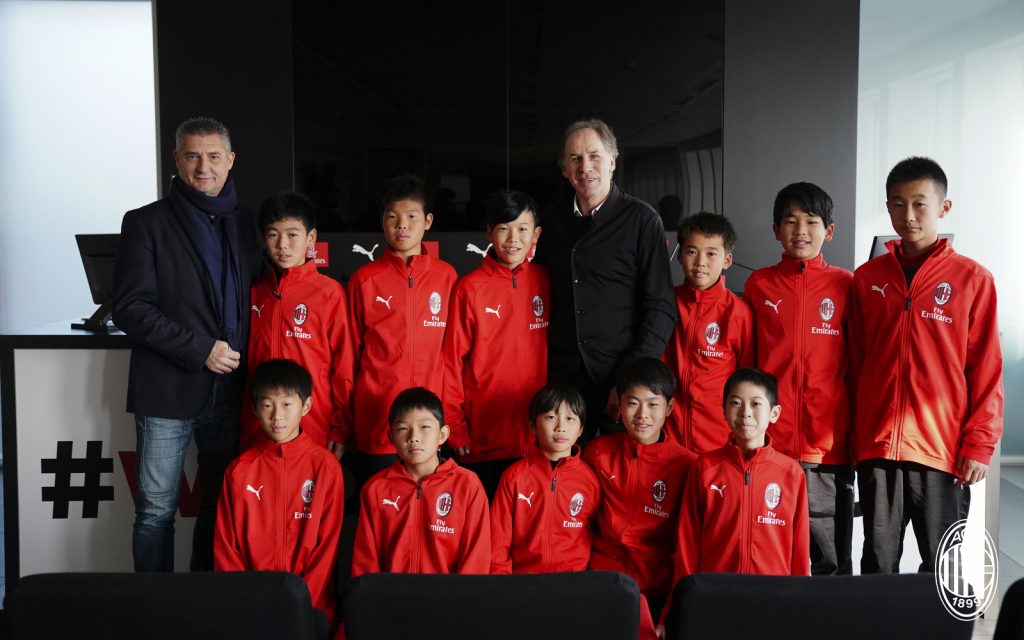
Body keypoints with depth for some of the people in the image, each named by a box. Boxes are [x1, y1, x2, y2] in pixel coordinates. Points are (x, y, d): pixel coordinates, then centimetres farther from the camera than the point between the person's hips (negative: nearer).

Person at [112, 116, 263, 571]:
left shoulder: (246, 223, 11)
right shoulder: (146, 223, 0)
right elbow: (130, 308, -8)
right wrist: (200, 350, -15)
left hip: (230, 389, 4)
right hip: (168, 391, -3)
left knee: (221, 506, 11)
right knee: (157, 511, 1)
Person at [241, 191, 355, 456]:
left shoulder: (329, 292, -5)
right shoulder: (255, 292, 8)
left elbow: (344, 367, -4)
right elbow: (244, 359, 15)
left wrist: (340, 429, -4)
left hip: (315, 432, -4)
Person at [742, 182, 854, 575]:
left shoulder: (845, 285, 4)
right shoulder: (758, 285, 8)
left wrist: (859, 431, 5)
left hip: (828, 446, -1)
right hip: (768, 444, 1)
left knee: (829, 559, 6)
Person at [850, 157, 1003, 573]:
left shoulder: (972, 280, -1)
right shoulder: (867, 278, 8)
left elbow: (986, 371, -2)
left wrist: (979, 445, -6)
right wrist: (854, 433, 7)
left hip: (943, 451, -2)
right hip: (877, 447, 2)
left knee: (942, 569, 7)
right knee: (878, 565, 10)